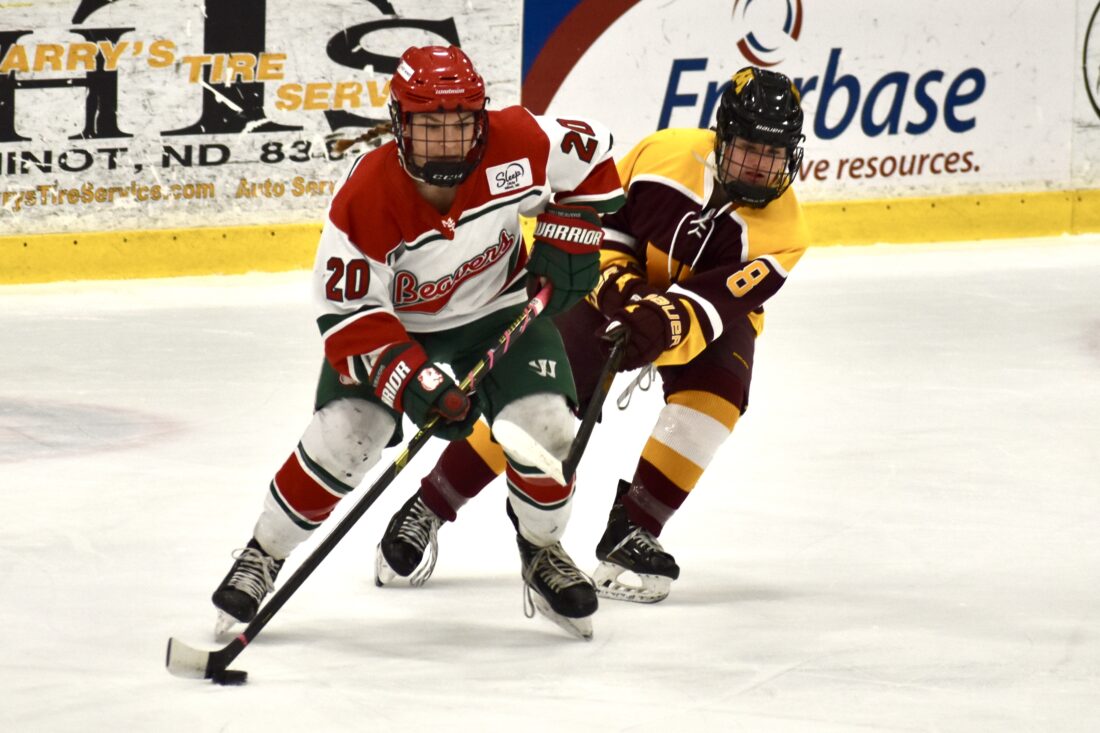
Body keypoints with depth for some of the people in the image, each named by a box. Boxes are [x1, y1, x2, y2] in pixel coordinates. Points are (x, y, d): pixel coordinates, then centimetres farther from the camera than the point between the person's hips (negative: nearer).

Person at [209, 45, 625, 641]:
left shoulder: (516, 143, -24)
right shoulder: (365, 197, -31)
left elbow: (591, 158, -3)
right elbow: (347, 314, -26)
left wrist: (569, 238, -10)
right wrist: (412, 381, -36)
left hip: (499, 313, 2)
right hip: (393, 324, -2)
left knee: (545, 426, -18)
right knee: (343, 434, -21)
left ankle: (542, 549, 14)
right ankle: (262, 556, 2)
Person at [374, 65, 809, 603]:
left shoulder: (781, 228, -24)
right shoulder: (665, 154, -22)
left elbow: (711, 305, -32)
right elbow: (596, 219, -9)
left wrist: (665, 324, -50)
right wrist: (617, 282, -24)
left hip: (712, 312, 1)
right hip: (621, 288, 0)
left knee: (716, 391, -30)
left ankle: (630, 533, -18)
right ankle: (426, 510, -2)